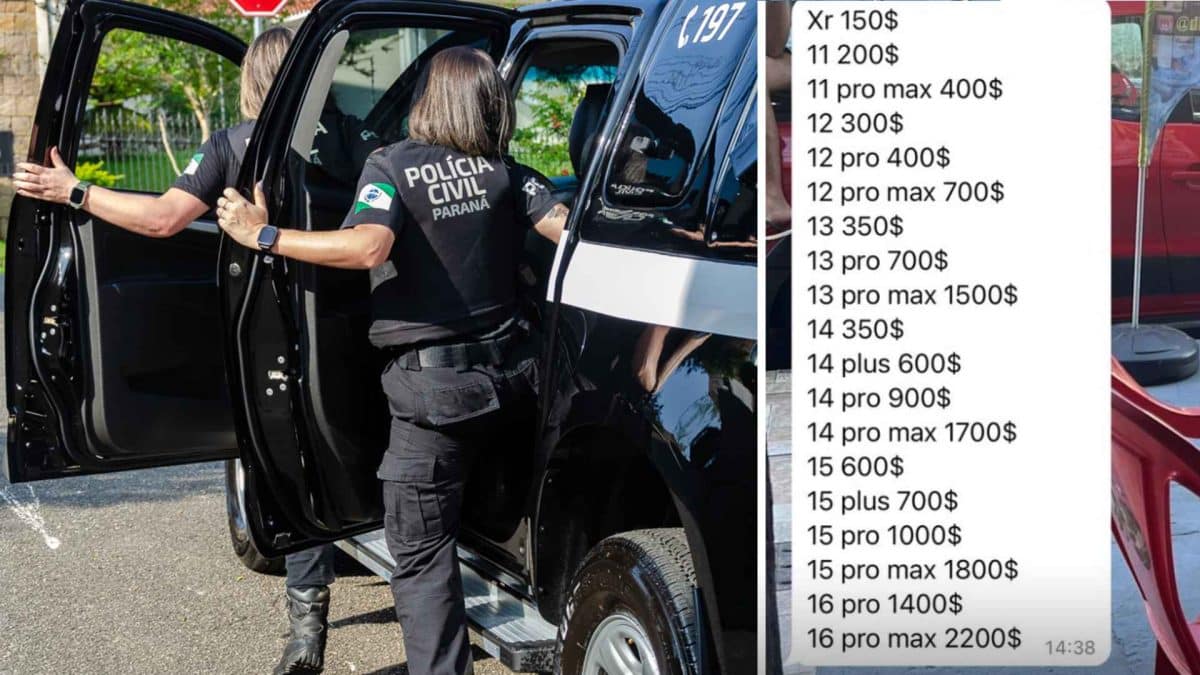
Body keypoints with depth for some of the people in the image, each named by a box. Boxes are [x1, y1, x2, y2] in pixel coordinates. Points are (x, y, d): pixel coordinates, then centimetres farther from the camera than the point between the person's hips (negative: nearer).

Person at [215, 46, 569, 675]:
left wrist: (264, 236, -17)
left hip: (434, 386, -5)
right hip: (511, 370, 5)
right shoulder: (505, 172, 5)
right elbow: (568, 228, -5)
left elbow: (367, 247, -24)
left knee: (420, 553, 1)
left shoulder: (392, 165, -7)